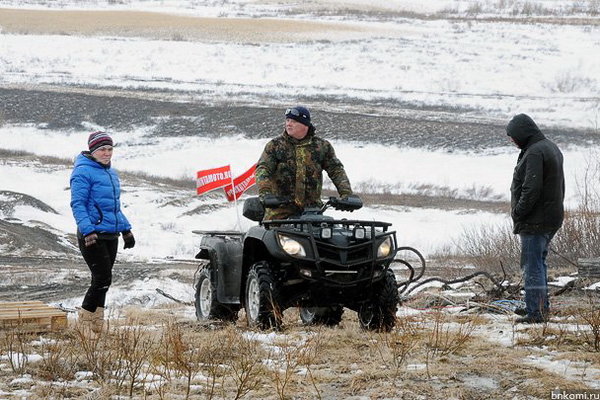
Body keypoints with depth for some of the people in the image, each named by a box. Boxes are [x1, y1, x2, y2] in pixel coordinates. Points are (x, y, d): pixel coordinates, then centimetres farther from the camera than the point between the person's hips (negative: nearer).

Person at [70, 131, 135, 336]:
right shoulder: (83, 172, -10)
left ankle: (97, 324, 16)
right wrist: (88, 231, -25)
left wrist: (126, 230, 21)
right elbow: (78, 204, -16)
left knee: (102, 280, 10)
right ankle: (85, 322, -2)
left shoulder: (111, 173, 17)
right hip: (93, 236, -8)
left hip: (110, 236, 8)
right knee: (102, 279, -12)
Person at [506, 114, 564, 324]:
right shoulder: (552, 148, 15)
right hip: (553, 217, 10)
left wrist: (518, 213, -14)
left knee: (532, 265, -6)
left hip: (535, 220, -10)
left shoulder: (534, 153, -18)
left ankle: (536, 312, -5)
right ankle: (543, 307, 25)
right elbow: (560, 186, 20)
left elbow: (531, 189, -25)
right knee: (539, 262, 19)